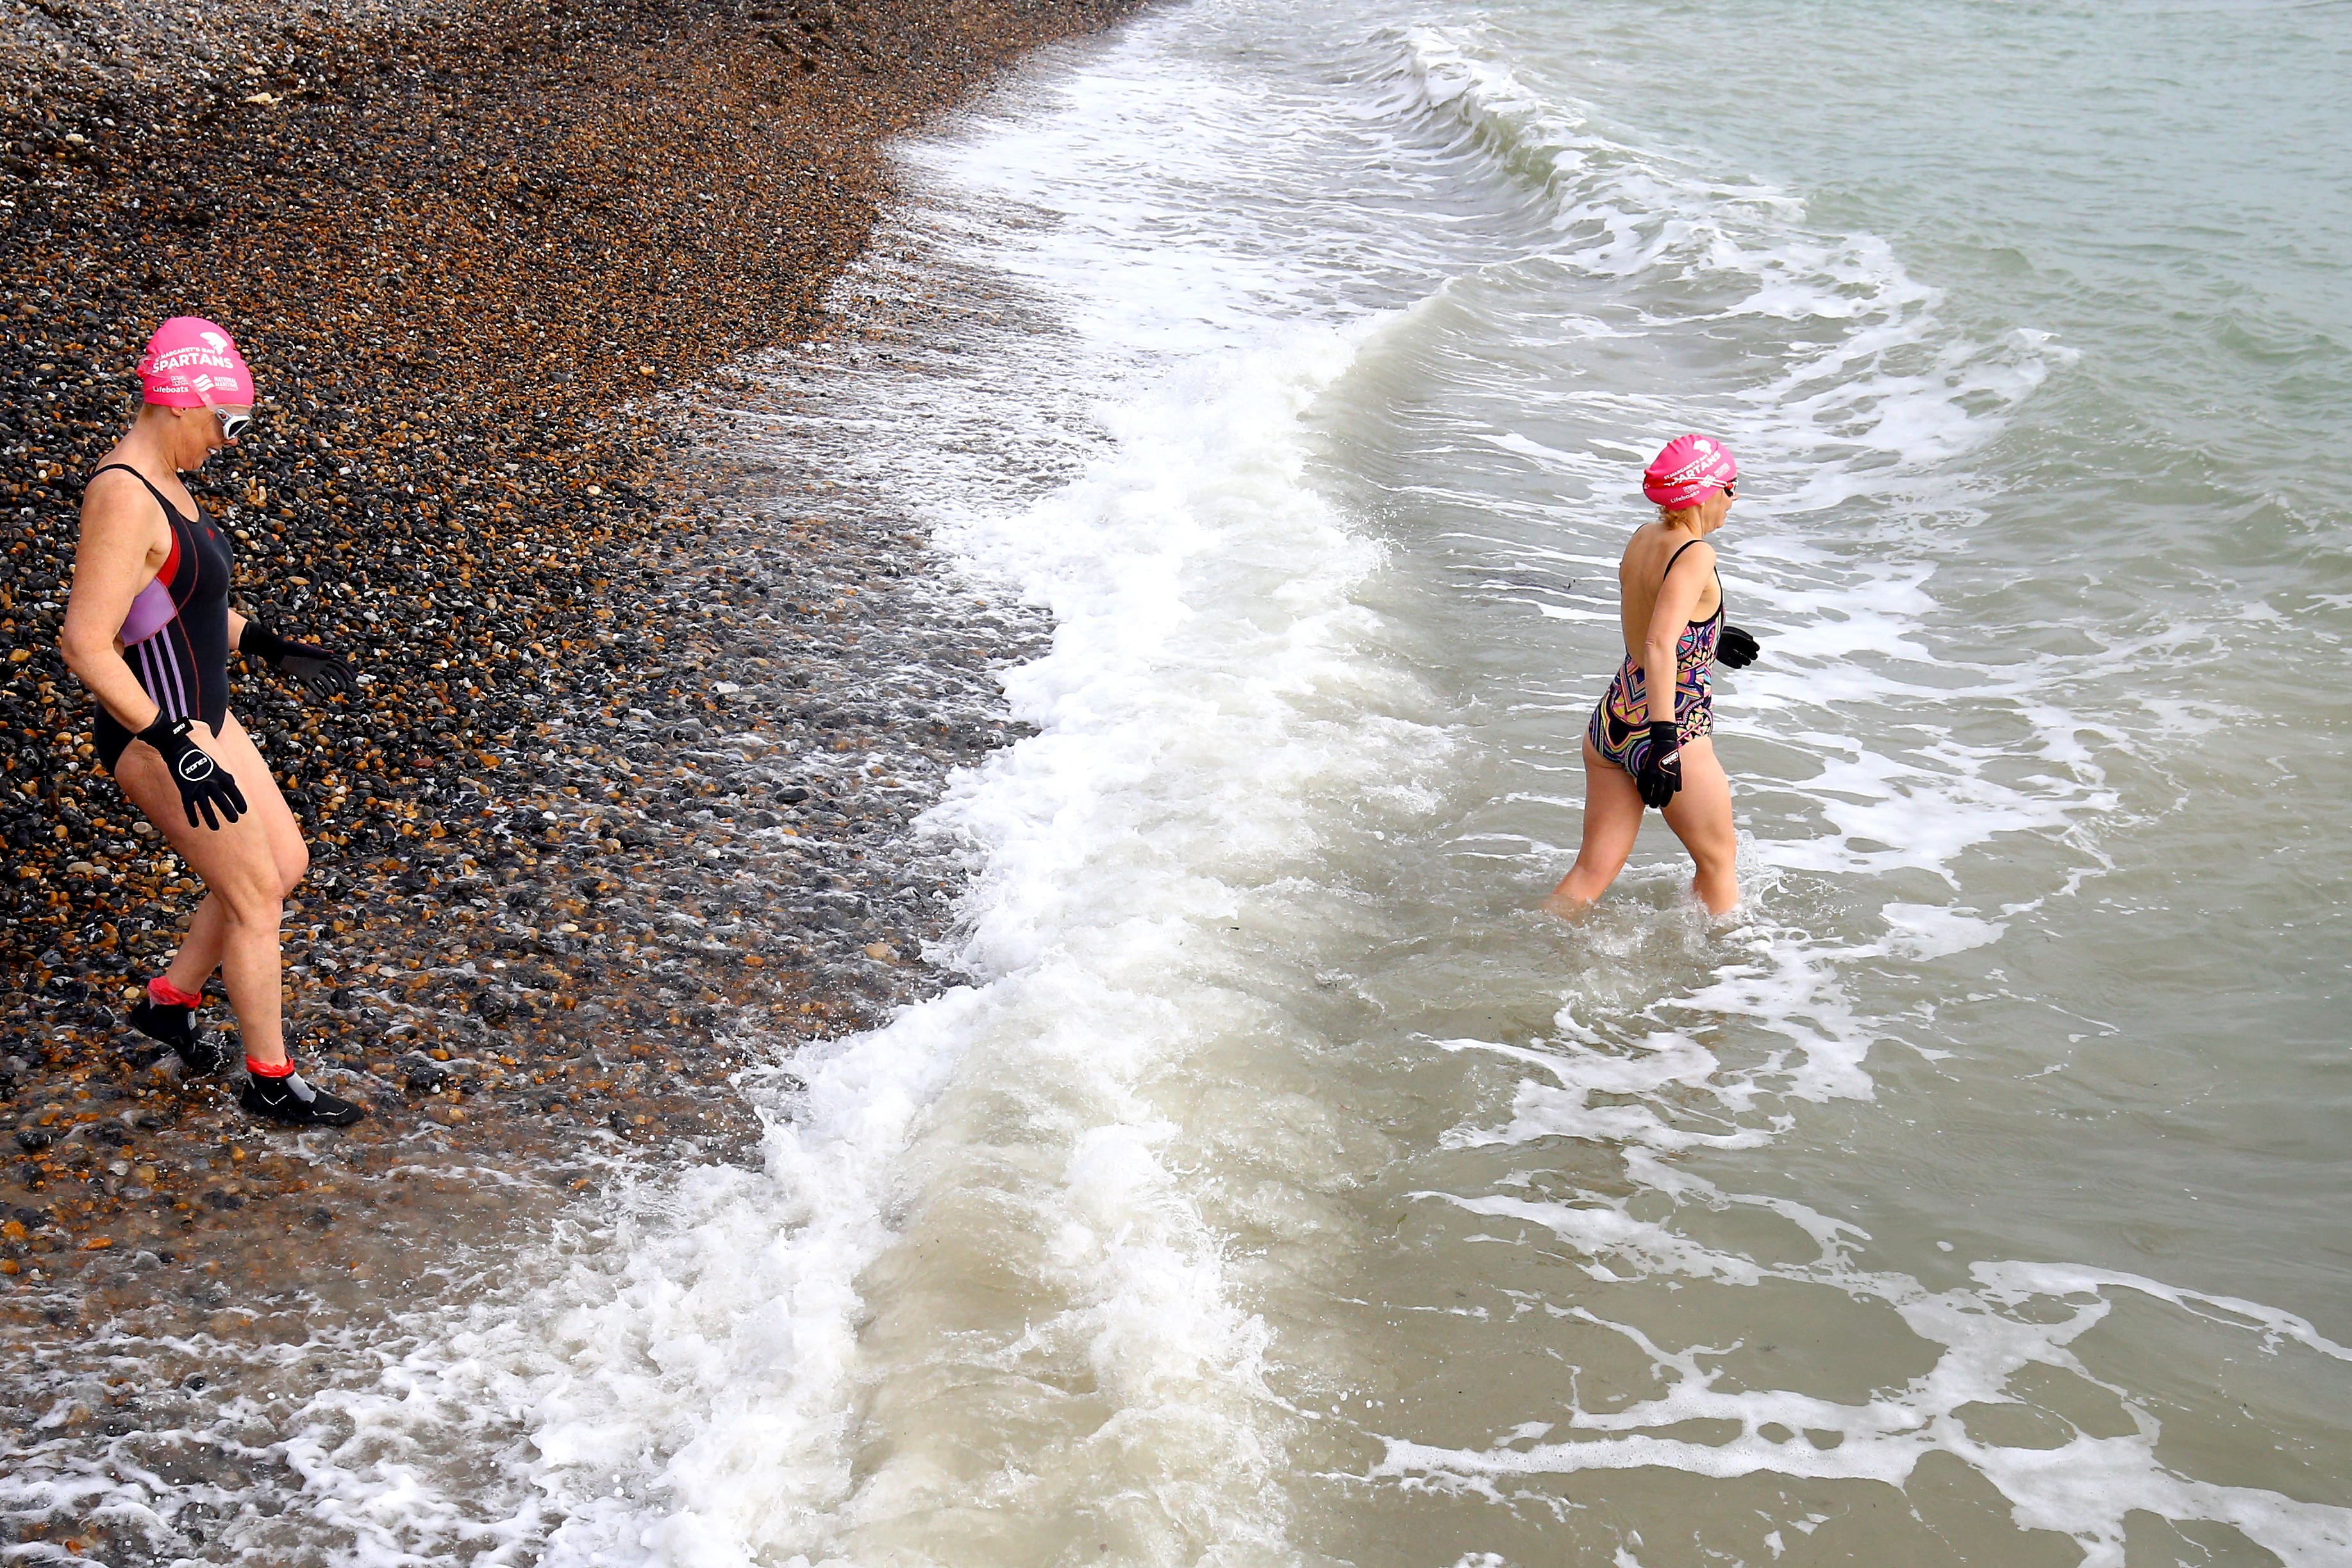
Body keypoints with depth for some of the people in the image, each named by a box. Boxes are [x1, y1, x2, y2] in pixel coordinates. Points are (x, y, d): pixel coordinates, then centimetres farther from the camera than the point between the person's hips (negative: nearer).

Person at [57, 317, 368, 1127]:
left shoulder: (158, 477, 6)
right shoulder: (123, 499, -26)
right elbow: (84, 643, -30)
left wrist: (268, 646, 21)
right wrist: (176, 746, -31)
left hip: (199, 715, 10)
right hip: (156, 734, -10)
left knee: (285, 865, 18)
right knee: (255, 898, 1)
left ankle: (169, 1000, 34)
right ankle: (271, 1080, 17)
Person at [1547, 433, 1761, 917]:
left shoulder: (1642, 538, 5)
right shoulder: (1696, 555, -18)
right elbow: (1659, 646, -31)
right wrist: (1664, 741, -35)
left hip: (1612, 719, 7)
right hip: (1674, 731, -7)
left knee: (1594, 869, 15)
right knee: (1719, 859, 17)